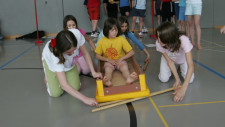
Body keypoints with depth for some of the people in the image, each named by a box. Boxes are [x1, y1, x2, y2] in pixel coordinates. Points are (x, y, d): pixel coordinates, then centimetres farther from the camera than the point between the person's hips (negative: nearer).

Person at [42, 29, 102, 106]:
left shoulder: (77, 34, -40)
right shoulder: (54, 55, -45)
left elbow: (85, 53, -18)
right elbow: (64, 85, -44)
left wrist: (93, 72, -25)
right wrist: (85, 99, -49)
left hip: (68, 62, 3)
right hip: (51, 60, -3)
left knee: (76, 87, -7)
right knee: (56, 93, -9)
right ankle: (48, 77, 21)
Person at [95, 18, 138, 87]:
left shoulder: (121, 39, -4)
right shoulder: (102, 41, -4)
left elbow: (132, 52, -3)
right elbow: (97, 56, 1)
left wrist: (121, 58, -14)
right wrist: (109, 60, -12)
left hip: (120, 61, 0)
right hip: (108, 62, 0)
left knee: (124, 67, -31)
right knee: (108, 69, -32)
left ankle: (129, 78, -61)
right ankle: (108, 81, -61)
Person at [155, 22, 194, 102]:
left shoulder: (183, 40, -45)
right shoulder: (159, 43, -36)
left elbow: (190, 66, -47)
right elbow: (169, 61, -21)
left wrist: (183, 89, -55)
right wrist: (177, 79, -29)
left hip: (183, 58, -1)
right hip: (168, 58, 1)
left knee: (190, 79, -14)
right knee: (163, 79, -15)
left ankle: (181, 67, 18)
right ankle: (170, 70, 19)